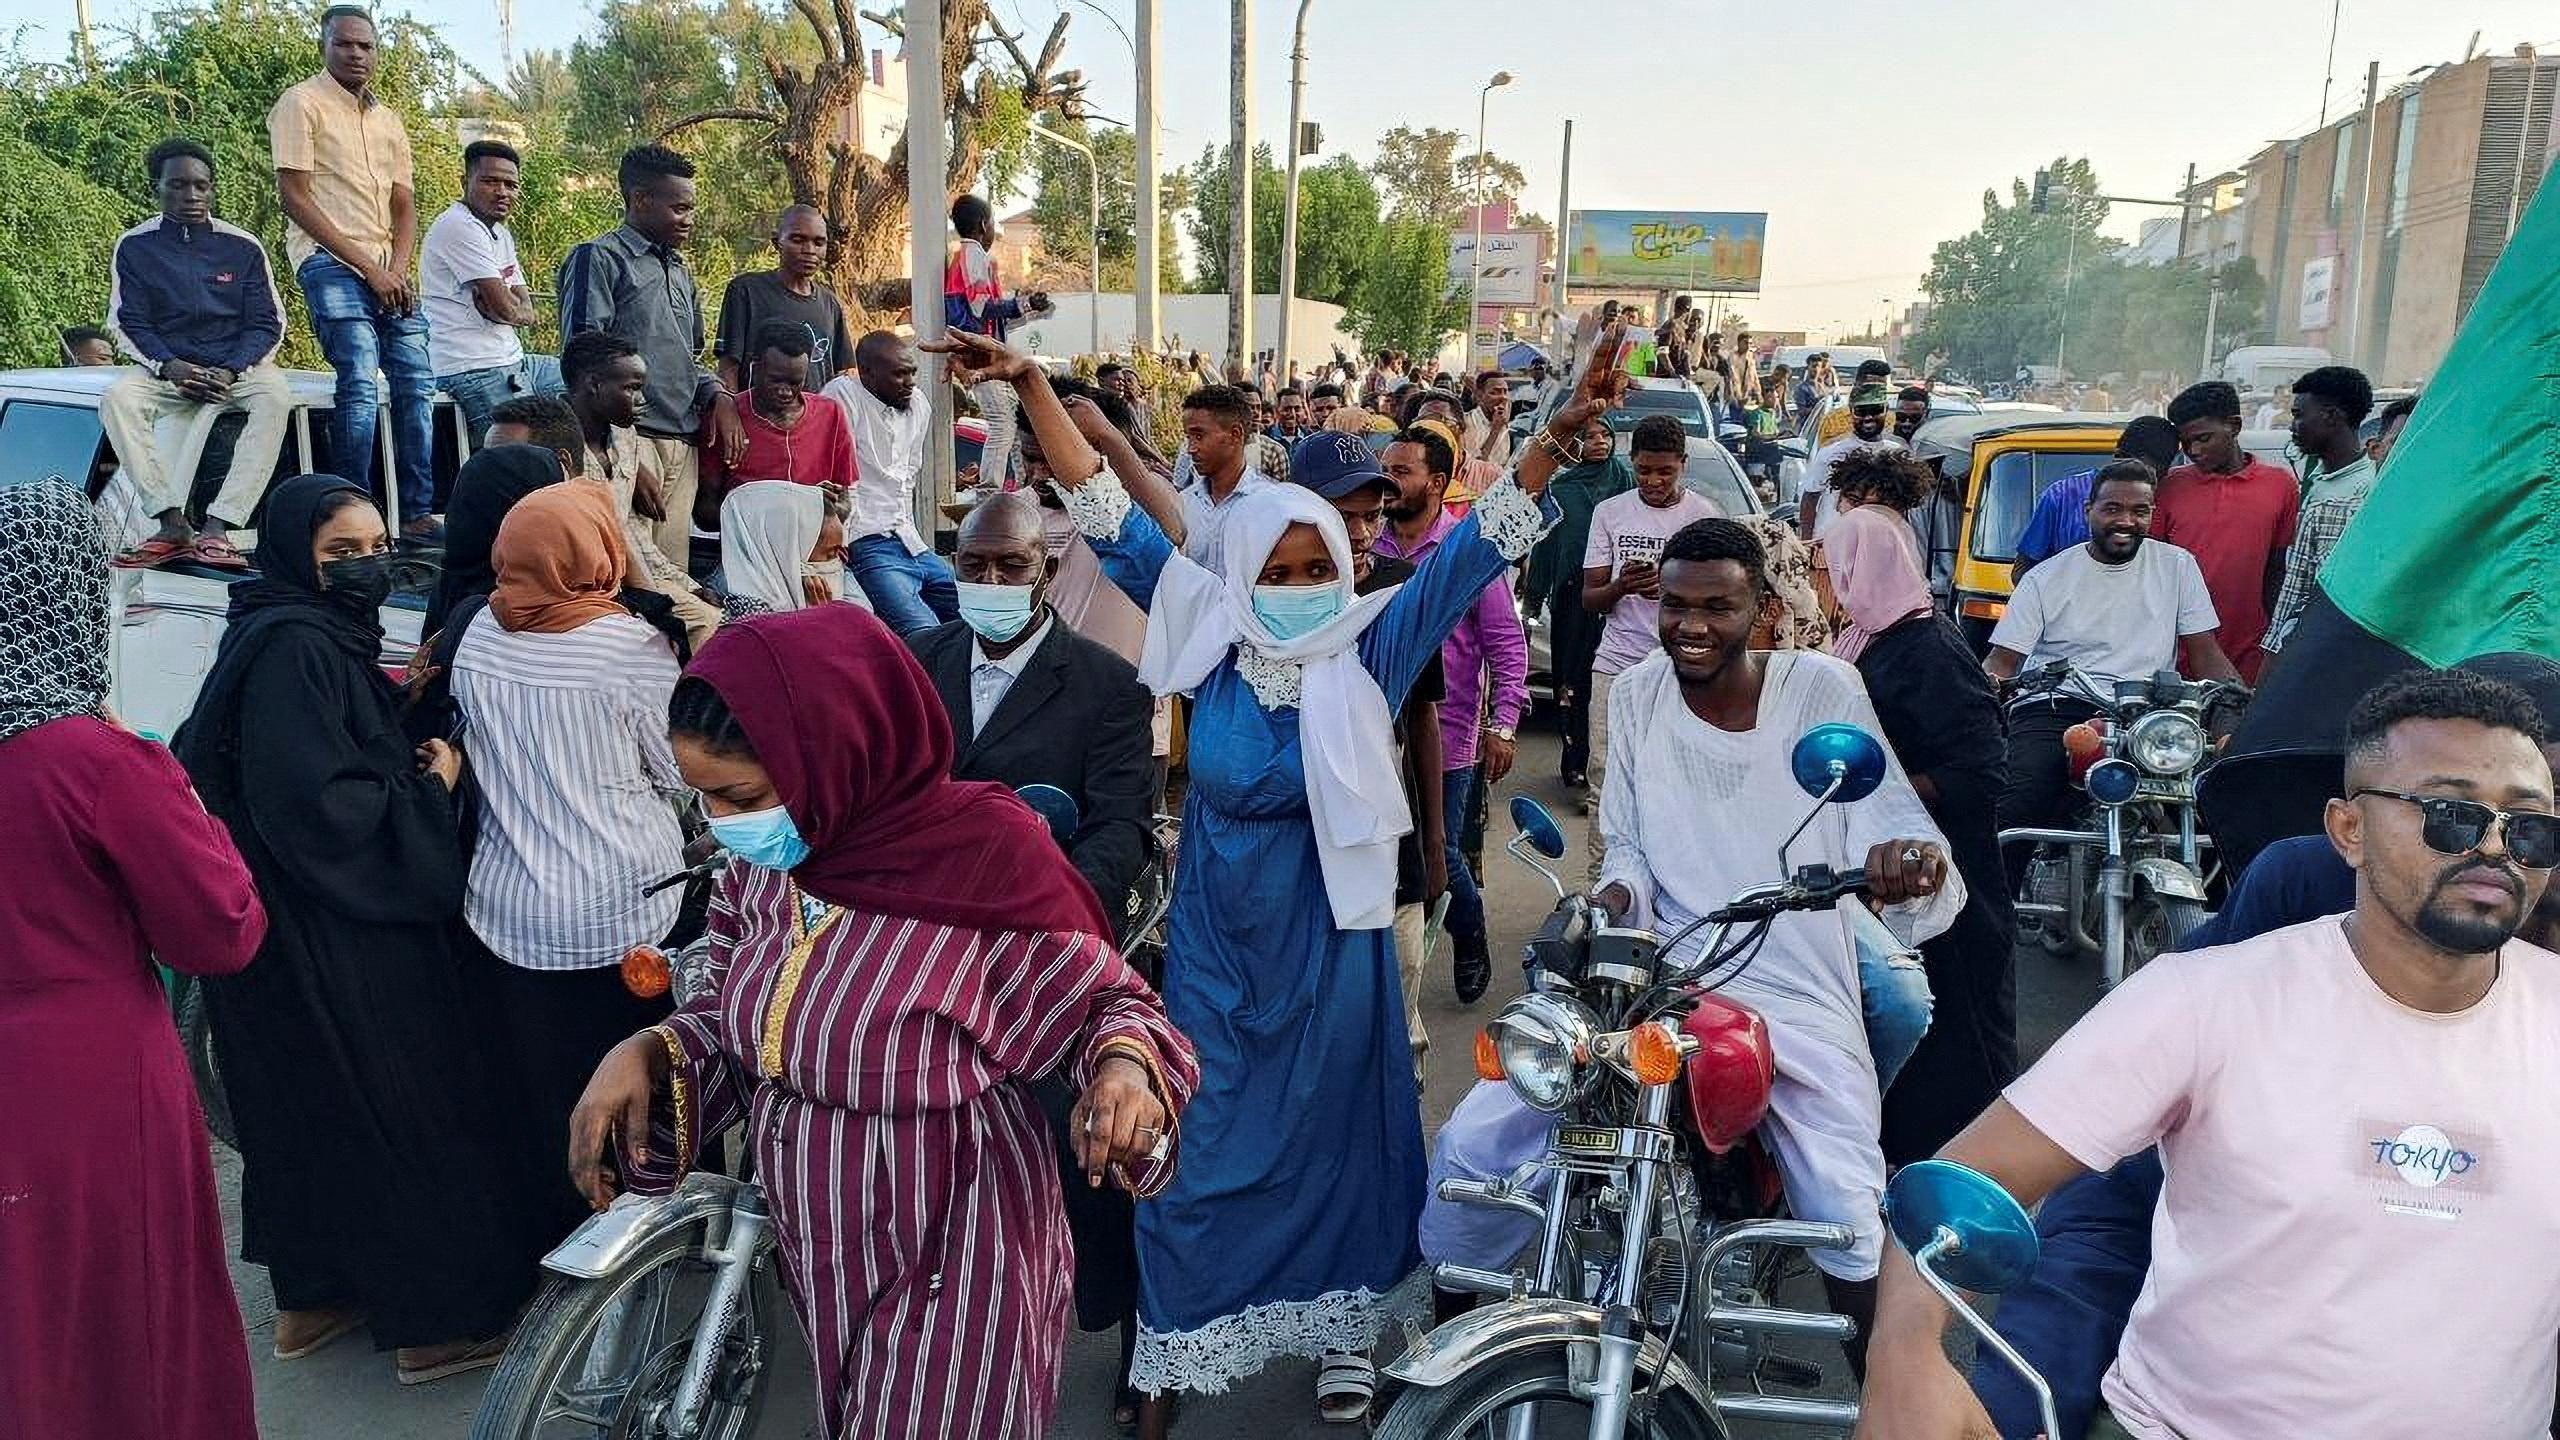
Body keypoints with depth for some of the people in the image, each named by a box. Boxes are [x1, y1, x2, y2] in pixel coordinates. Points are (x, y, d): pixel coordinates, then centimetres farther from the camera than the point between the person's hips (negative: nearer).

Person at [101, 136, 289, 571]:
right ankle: (172, 523, -35)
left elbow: (267, 323, 1)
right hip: (166, 367, 1)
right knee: (116, 398, -30)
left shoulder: (243, 247, 4)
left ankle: (216, 527, -41)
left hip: (237, 366, -1)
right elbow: (127, 324, 2)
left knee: (275, 397, -35)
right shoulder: (135, 246, 5)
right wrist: (170, 367, -17)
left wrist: (230, 372, -16)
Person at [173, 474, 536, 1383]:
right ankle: (437, 1319, 17)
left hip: (324, 926, 10)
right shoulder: (292, 651, -22)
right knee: (395, 1112, 3)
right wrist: (432, 784, -15)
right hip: (330, 942, -10)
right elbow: (322, 806, -29)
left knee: (315, 1110, 20)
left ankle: (313, 1294, 36)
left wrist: (412, 762, 2)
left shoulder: (321, 637, 8)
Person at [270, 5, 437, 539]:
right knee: (361, 384, -17)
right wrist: (368, 267, -12)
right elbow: (295, 198, -7)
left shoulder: (388, 119, 20)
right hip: (329, 260, -6)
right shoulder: (301, 104, 1)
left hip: (387, 270, 7)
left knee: (416, 381, 1)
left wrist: (398, 269, -2)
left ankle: (417, 515, 5)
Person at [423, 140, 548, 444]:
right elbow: (506, 308, -18)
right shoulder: (460, 227, -12)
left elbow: (527, 313, 12)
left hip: (510, 362, 10)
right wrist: (516, 306, 4)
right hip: (474, 370, -10)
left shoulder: (501, 233, 18)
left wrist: (505, 307, -9)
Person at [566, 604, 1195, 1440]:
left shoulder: (986, 853, -25)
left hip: (950, 1256, -6)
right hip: (813, 1243, 6)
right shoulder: (761, 864, -7)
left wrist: (1124, 1069, -34)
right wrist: (647, 1052, -11)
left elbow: (1109, 1003, -12)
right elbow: (744, 1018, 8)